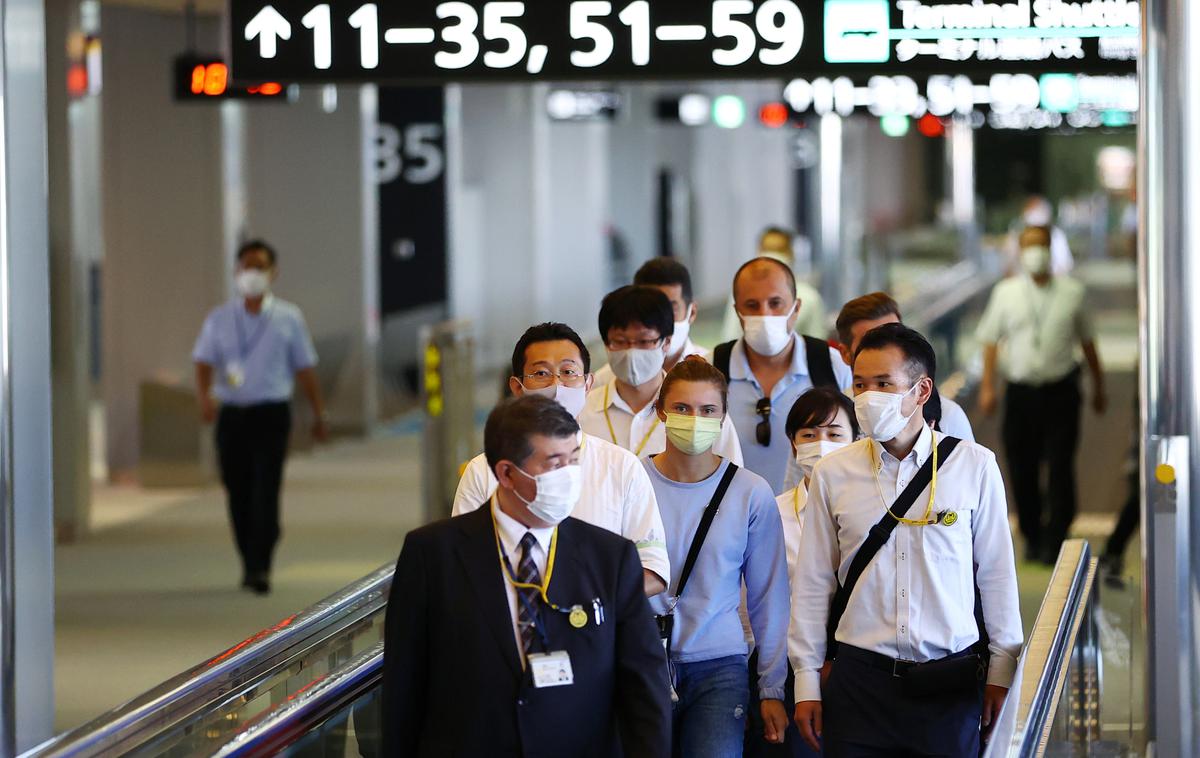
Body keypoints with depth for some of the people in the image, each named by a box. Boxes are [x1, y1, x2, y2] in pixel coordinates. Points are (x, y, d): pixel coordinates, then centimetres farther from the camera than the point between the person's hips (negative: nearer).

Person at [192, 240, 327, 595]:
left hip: (271, 414, -2)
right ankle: (250, 564, 18)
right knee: (238, 494, 6)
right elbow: (204, 362, -1)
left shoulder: (288, 318, 7)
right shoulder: (219, 320, 9)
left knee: (266, 492, -13)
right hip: (231, 415, 2)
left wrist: (319, 413, 11)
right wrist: (204, 395, -21)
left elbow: (305, 368, 12)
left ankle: (260, 568, -17)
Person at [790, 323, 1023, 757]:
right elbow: (813, 583, 7)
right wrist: (806, 683, 6)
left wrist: (1001, 672, 6)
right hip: (860, 679, 1)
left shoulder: (974, 466, 0)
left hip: (950, 682, -1)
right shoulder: (832, 473, 3)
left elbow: (997, 573, 5)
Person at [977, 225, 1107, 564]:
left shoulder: (1072, 292, 3)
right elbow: (991, 340, 8)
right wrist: (987, 387, 1)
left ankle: (1055, 541, -2)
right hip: (1021, 392, 1)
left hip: (1061, 392, -1)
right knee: (1022, 471, 5)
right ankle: (1032, 537, 20)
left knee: (1060, 468, -7)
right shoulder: (1006, 293, 5)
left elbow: (1087, 341, 12)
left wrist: (1099, 387, 17)